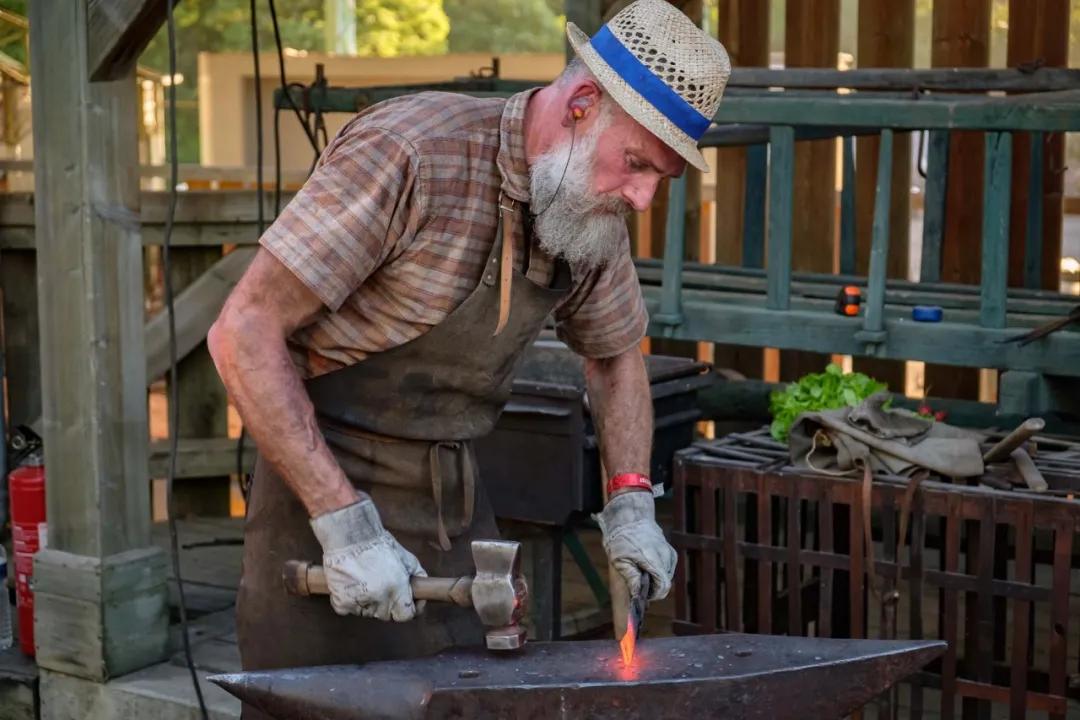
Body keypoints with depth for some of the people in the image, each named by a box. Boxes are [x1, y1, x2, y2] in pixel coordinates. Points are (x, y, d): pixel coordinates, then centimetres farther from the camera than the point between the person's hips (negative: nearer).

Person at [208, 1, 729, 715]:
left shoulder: (598, 213, 0)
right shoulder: (409, 152, -22)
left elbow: (615, 356, 19)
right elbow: (244, 332, -23)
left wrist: (631, 501, 4)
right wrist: (345, 522, -26)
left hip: (460, 508, 6)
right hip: (331, 490, -6)